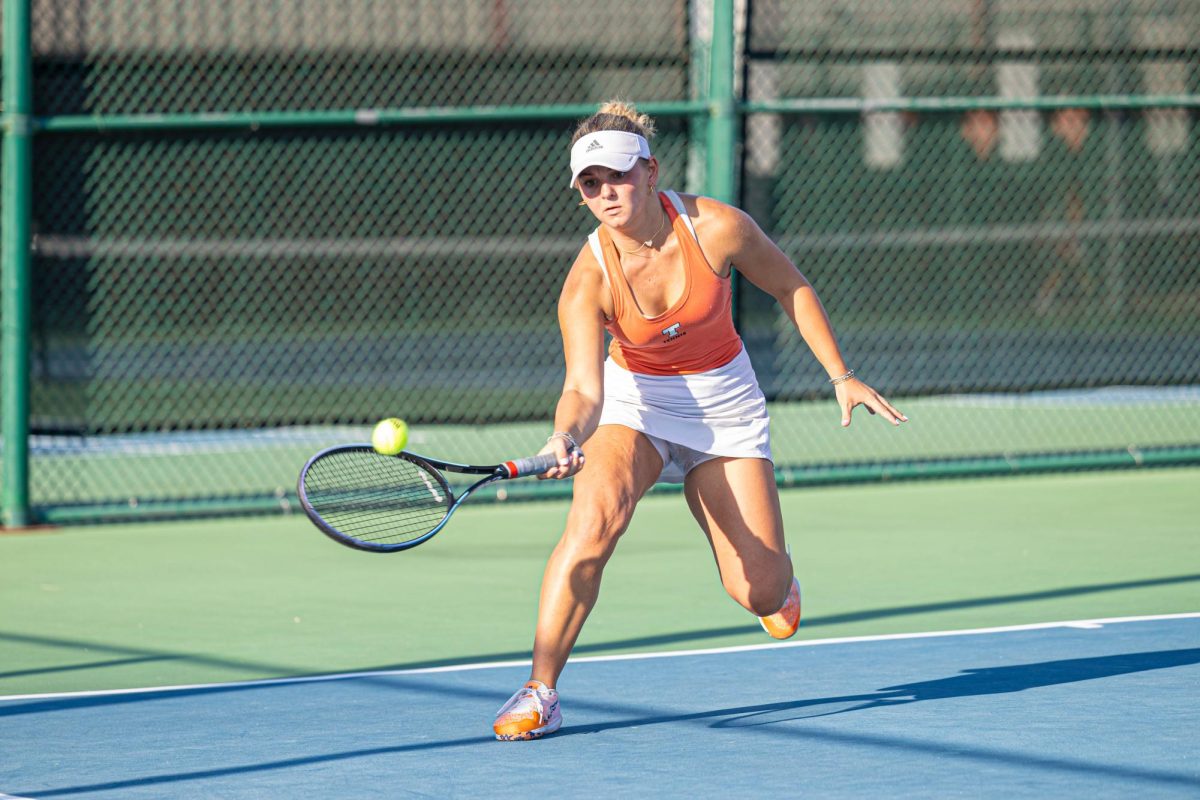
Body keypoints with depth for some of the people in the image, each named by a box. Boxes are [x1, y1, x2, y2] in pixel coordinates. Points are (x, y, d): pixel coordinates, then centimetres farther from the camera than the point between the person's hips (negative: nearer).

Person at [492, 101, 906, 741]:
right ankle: (539, 692, -27)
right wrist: (566, 438, -56)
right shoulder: (588, 282, -24)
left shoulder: (716, 228, -22)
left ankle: (775, 580, 38)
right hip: (635, 400, -1)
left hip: (724, 404, 1)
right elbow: (584, 389, -34)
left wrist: (841, 377, -1)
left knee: (760, 593, -5)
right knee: (596, 511, -33)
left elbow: (791, 289, -3)